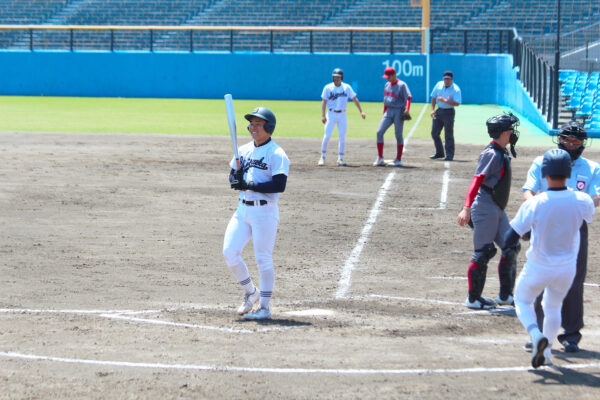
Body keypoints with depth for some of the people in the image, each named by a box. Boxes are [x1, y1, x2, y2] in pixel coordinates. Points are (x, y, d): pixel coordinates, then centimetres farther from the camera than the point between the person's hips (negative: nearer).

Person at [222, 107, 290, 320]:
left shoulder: (276, 154, -9)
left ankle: (265, 307, 7)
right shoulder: (243, 150, 13)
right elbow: (232, 176, 16)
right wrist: (236, 179, -8)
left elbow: (279, 185, -18)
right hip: (243, 209, 7)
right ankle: (250, 292, 20)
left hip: (265, 211, -7)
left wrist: (250, 185, -23)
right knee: (229, 252, -1)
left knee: (263, 259, -3)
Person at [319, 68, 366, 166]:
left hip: (342, 115, 2)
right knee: (327, 136, -7)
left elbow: (355, 99, 3)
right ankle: (322, 157, 4)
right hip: (331, 114, -2)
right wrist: (323, 115, -13)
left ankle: (340, 159, 8)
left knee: (342, 137, 1)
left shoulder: (347, 87, 3)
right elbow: (324, 101, -3)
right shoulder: (328, 87, 0)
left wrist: (361, 111, -7)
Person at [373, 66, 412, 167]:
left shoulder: (401, 85, -8)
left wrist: (407, 110, -31)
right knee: (379, 132, -5)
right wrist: (384, 113, 19)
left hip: (398, 112, -7)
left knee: (398, 136, 0)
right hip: (388, 112, 7)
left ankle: (398, 160, 9)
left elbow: (408, 97, -17)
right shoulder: (387, 85, 15)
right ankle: (380, 159, -1)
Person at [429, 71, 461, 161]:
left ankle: (450, 155, 0)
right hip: (439, 111, 6)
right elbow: (433, 97, 13)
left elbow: (457, 103, -21)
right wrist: (432, 109, 3)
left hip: (449, 112, -6)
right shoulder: (439, 85, 4)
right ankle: (439, 153, 22)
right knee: (434, 133, 9)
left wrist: (444, 100, -26)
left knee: (448, 135, -6)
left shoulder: (456, 89, -12)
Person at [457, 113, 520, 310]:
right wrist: (467, 208, -31)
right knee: (483, 252, -5)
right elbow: (477, 180, -23)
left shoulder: (502, 153, 14)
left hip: (497, 210, 10)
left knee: (511, 247, 10)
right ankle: (473, 298, 4)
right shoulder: (491, 154, -15)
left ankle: (505, 295, 18)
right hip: (485, 208, -10)